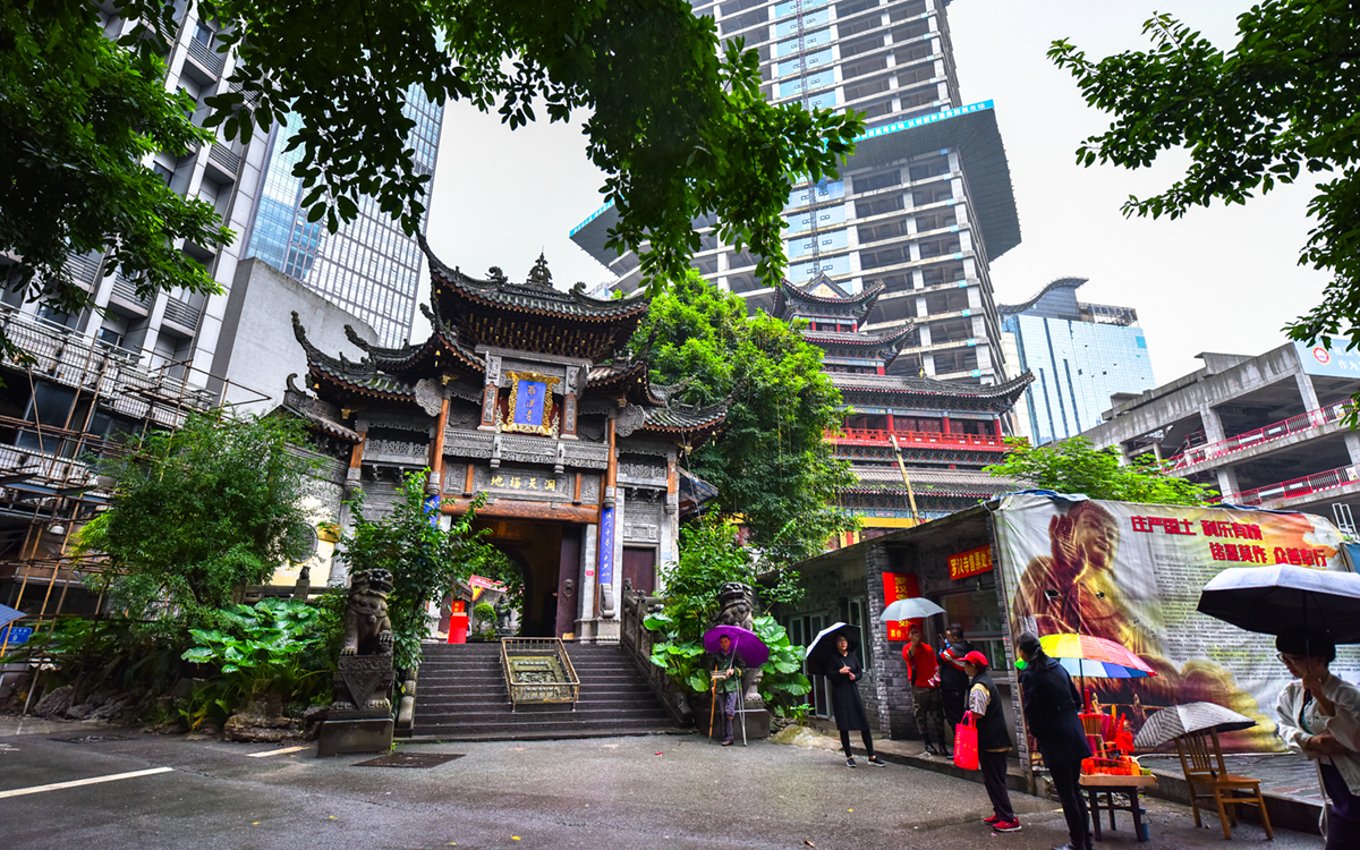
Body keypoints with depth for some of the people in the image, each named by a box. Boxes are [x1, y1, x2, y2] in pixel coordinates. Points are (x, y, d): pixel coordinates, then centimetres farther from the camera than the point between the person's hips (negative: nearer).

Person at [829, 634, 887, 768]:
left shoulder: (852, 656, 9)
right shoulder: (833, 657, -2)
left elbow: (860, 671, 13)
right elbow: (830, 675, -6)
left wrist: (855, 676, -8)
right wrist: (840, 672, -23)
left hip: (853, 692, 3)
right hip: (840, 694, -3)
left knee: (864, 724, -1)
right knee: (844, 726, 1)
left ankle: (872, 757, 5)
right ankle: (849, 757, 12)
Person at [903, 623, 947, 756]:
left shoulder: (928, 648, 12)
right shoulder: (907, 648, -2)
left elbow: (935, 664, 15)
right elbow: (908, 657, -24)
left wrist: (936, 676, -1)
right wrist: (914, 643, -32)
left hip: (932, 686, 3)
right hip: (918, 688, -3)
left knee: (938, 716, 3)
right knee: (921, 717, 2)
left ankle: (942, 745, 8)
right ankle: (928, 744, 12)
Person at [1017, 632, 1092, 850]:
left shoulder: (1029, 675, -14)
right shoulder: (1058, 667, 8)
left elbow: (1032, 710, -16)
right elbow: (1077, 700, 13)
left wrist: (1035, 733, 0)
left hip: (1055, 741, -7)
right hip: (1075, 736, 8)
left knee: (1066, 793, 4)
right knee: (1075, 790, 19)